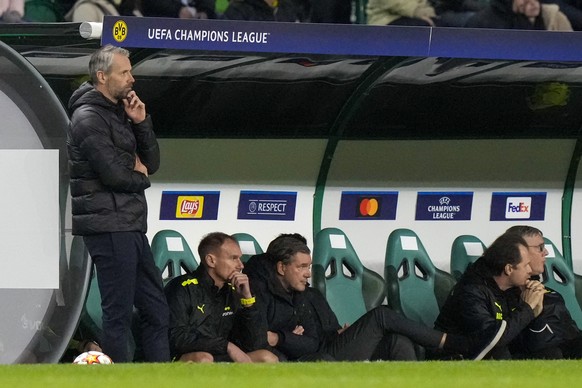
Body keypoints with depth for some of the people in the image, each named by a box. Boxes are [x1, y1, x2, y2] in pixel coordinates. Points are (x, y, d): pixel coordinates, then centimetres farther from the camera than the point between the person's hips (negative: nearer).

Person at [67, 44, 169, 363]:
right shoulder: (88, 118, -10)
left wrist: (141, 123, 0)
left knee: (155, 310, 11)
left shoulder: (118, 113, 18)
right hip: (108, 226, -10)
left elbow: (151, 164, 14)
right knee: (118, 314, -7)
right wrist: (138, 173, 1)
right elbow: (113, 174, -20)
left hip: (130, 227, 10)